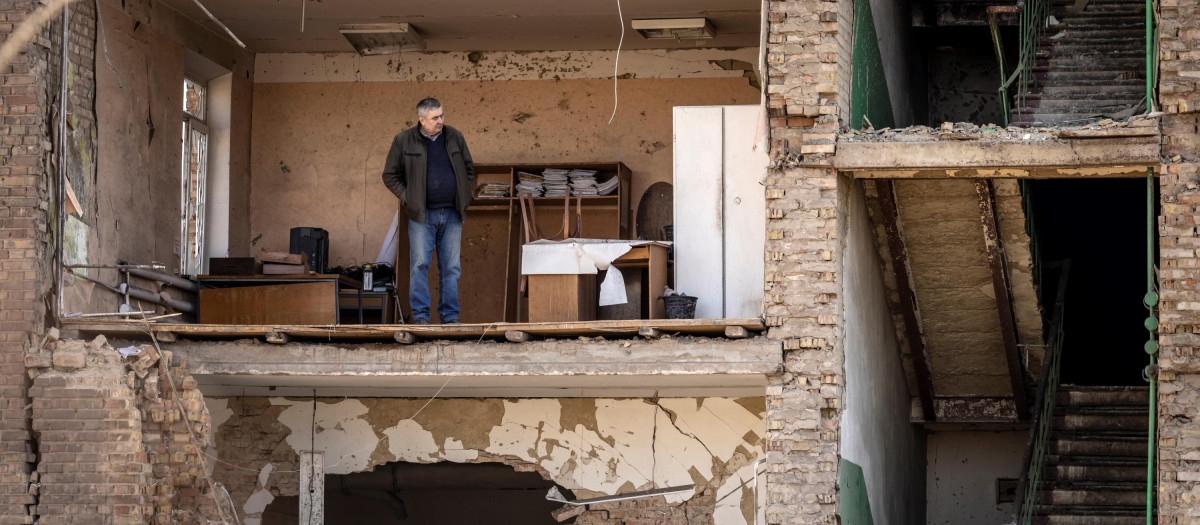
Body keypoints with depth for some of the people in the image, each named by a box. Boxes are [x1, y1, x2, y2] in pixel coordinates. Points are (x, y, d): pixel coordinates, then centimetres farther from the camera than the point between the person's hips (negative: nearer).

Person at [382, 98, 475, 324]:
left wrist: (466, 195, 9)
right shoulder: (404, 140, -1)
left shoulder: (455, 137, 8)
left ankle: (450, 315, 11)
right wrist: (406, 197, -4)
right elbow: (390, 175, 6)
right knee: (420, 264, -5)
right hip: (422, 214, -3)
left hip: (452, 213, 3)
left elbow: (469, 168, 19)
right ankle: (420, 314, 0)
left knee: (451, 267, 5)